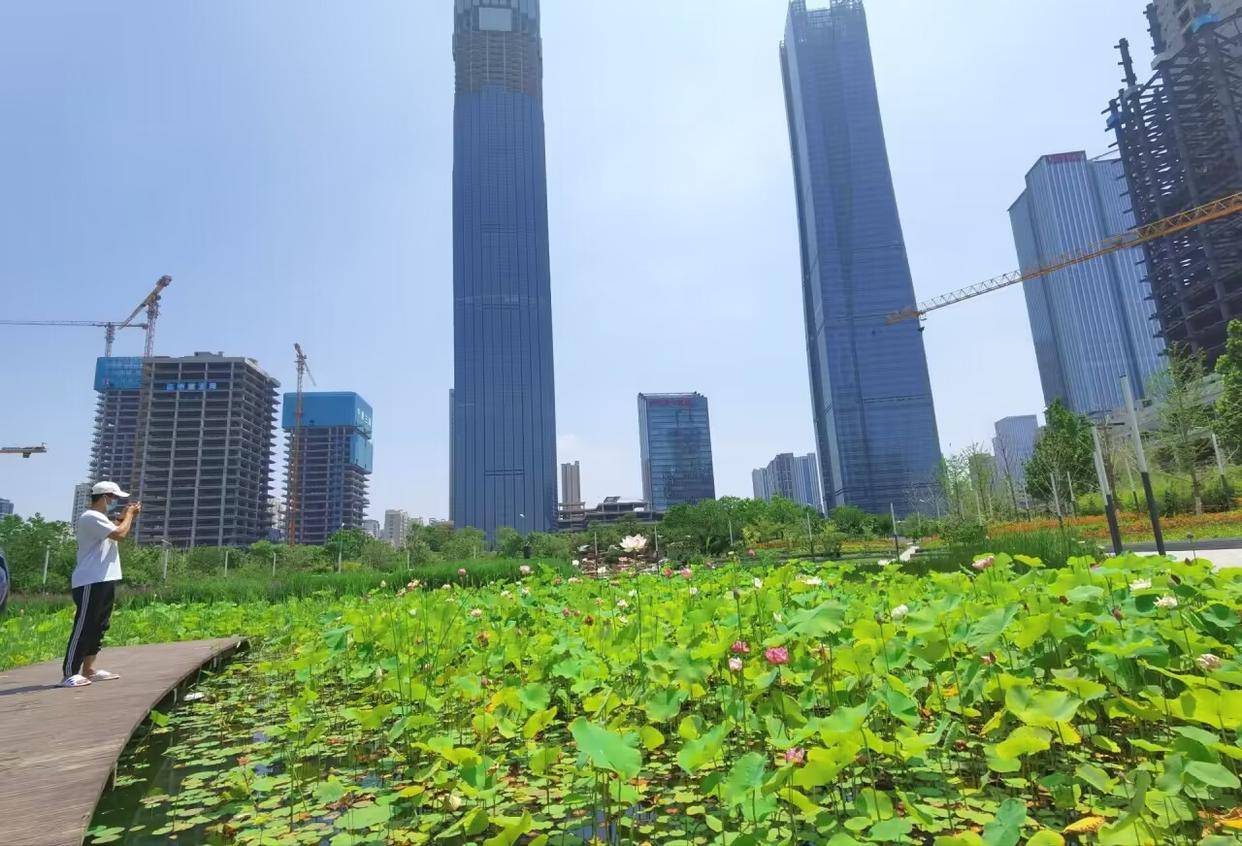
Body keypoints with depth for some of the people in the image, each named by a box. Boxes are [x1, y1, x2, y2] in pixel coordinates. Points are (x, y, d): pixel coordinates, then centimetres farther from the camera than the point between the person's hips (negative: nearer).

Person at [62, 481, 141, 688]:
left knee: (99, 626, 12)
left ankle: (88, 669, 18)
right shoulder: (91, 517, -14)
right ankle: (70, 673, -4)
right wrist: (128, 514, -8)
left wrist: (128, 517, 14)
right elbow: (120, 534, -23)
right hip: (90, 583, -11)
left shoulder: (99, 518, 20)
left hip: (104, 581, 11)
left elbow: (118, 532, 26)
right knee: (83, 627, -8)